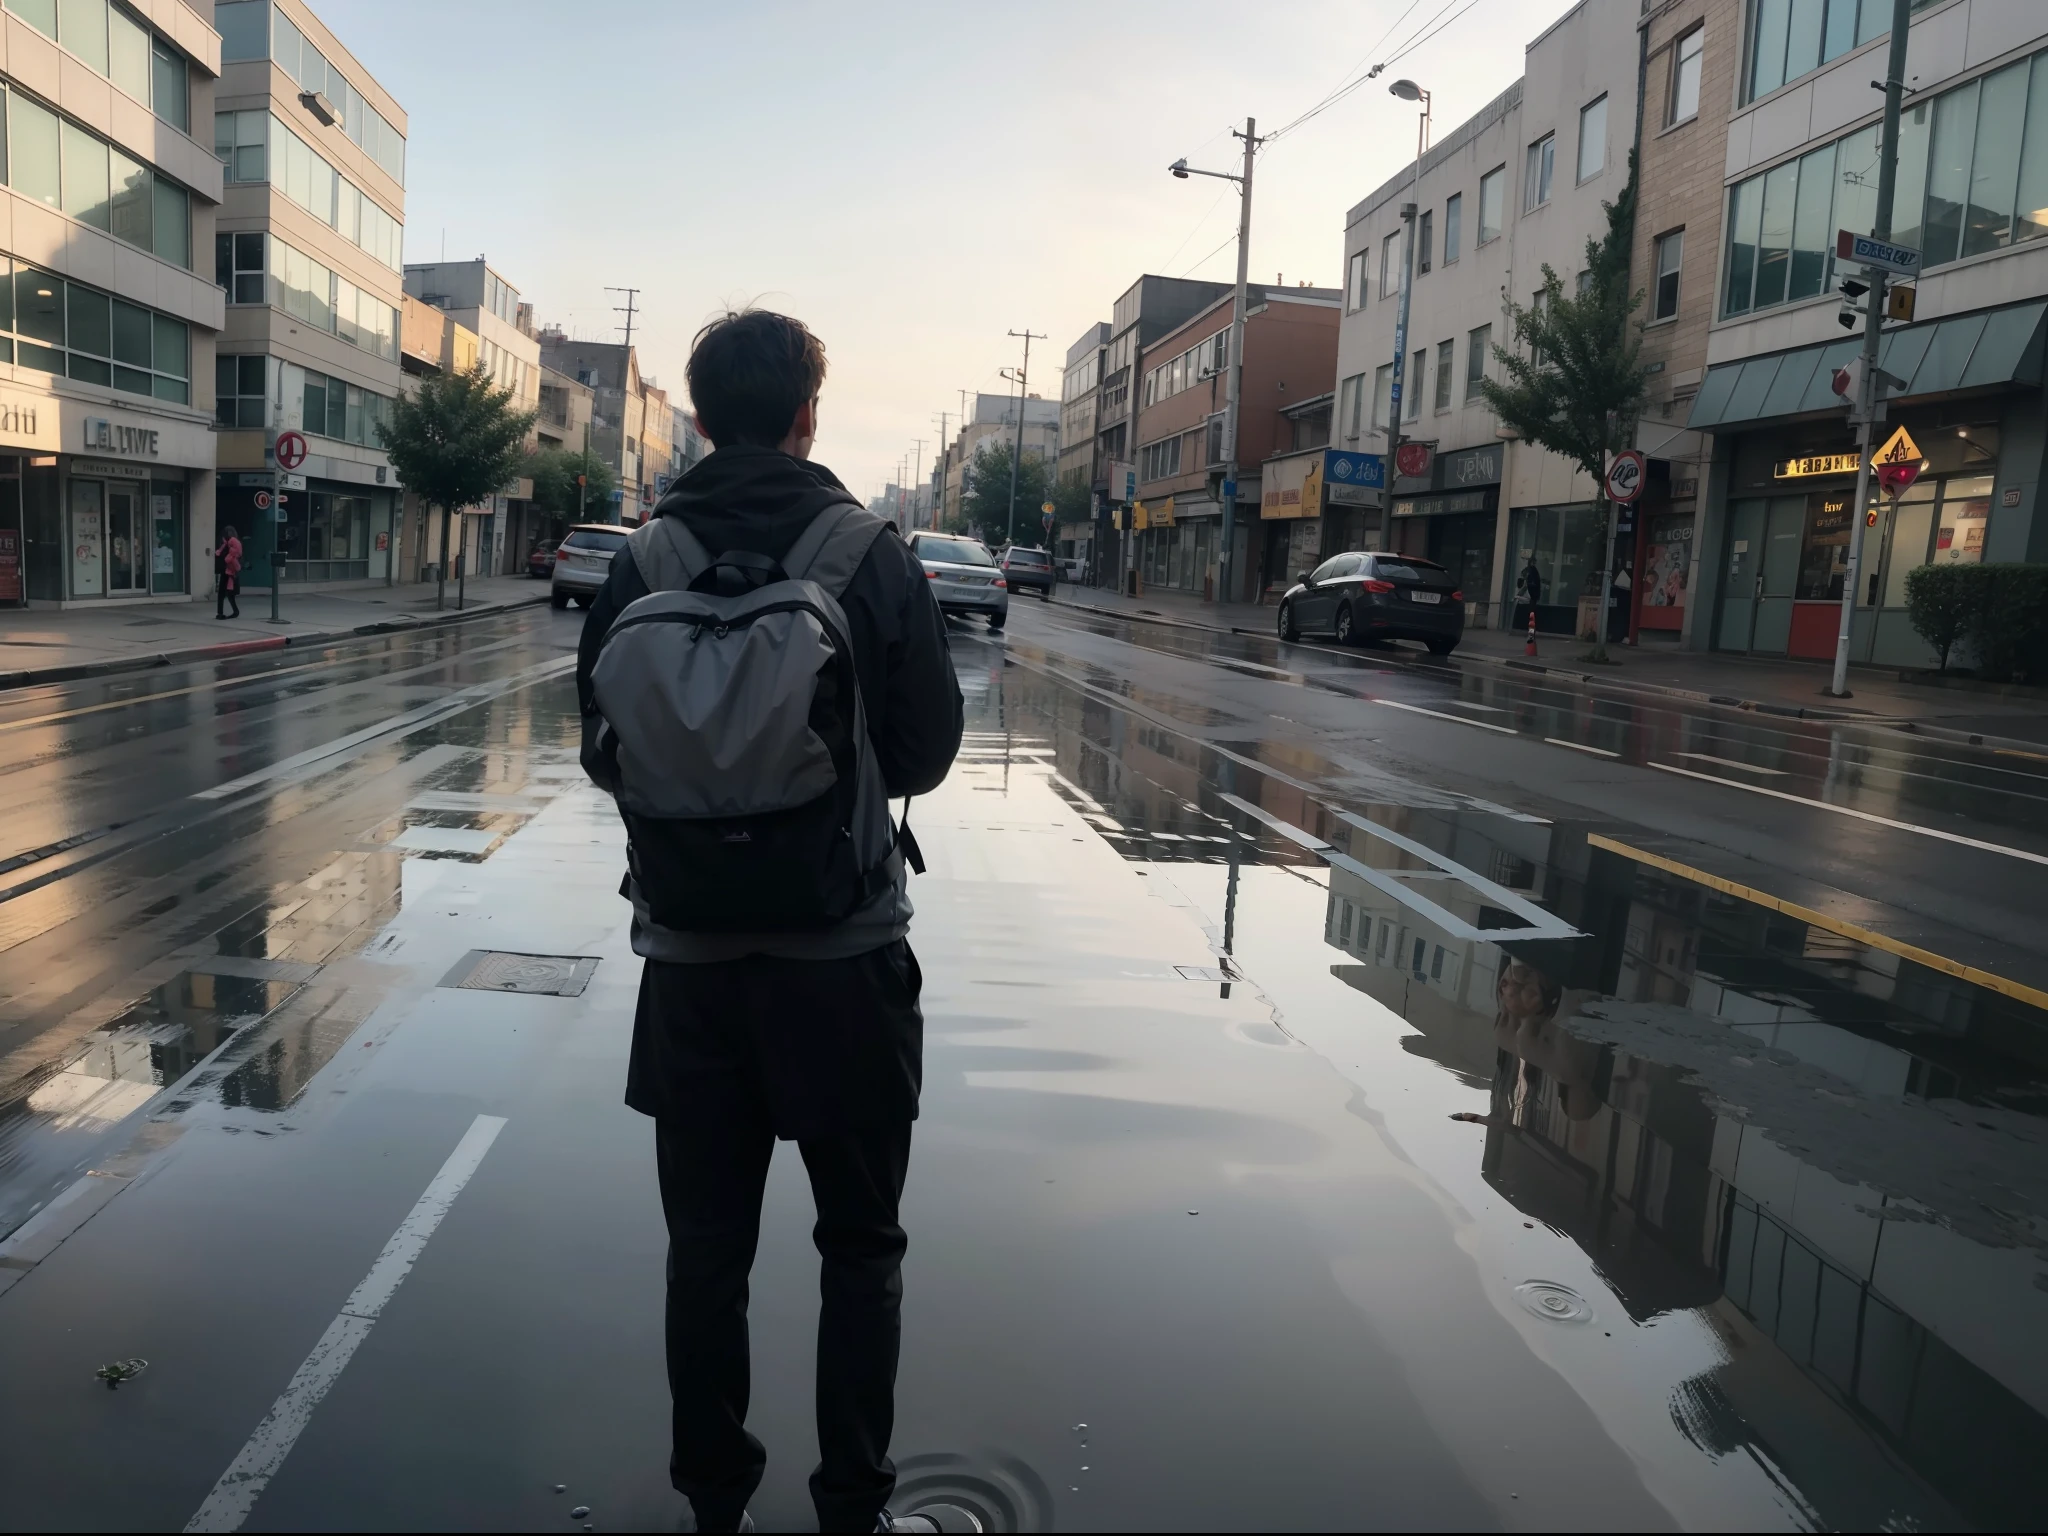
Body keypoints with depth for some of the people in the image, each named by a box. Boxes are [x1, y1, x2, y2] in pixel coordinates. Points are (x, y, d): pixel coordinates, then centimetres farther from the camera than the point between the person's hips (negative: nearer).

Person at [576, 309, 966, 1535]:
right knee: (860, 1245, 13)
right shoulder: (871, 552, -9)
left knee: (707, 1244, 15)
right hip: (844, 947, -2)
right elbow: (928, 750, -5)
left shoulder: (643, 561, -2)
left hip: (689, 950, 2)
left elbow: (603, 752, 4)